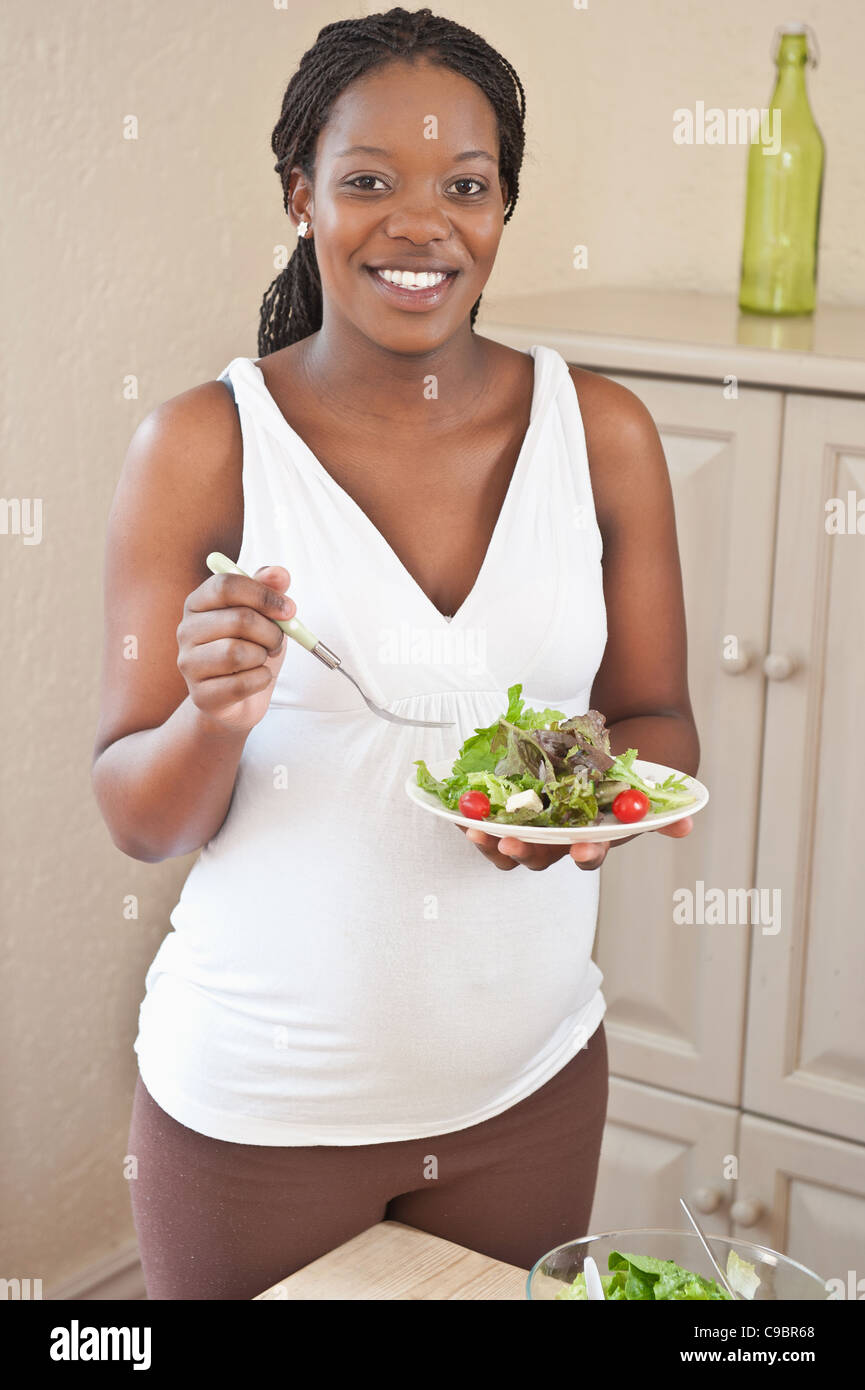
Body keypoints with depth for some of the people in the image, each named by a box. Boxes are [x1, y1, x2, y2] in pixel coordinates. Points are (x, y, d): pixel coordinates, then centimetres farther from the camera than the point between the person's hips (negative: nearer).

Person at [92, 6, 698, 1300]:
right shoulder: (200, 448, -11)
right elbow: (138, 821, -8)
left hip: (531, 1079, 3)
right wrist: (216, 715, -29)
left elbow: (662, 726, 4)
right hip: (257, 1107, -2)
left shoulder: (601, 432, -4)